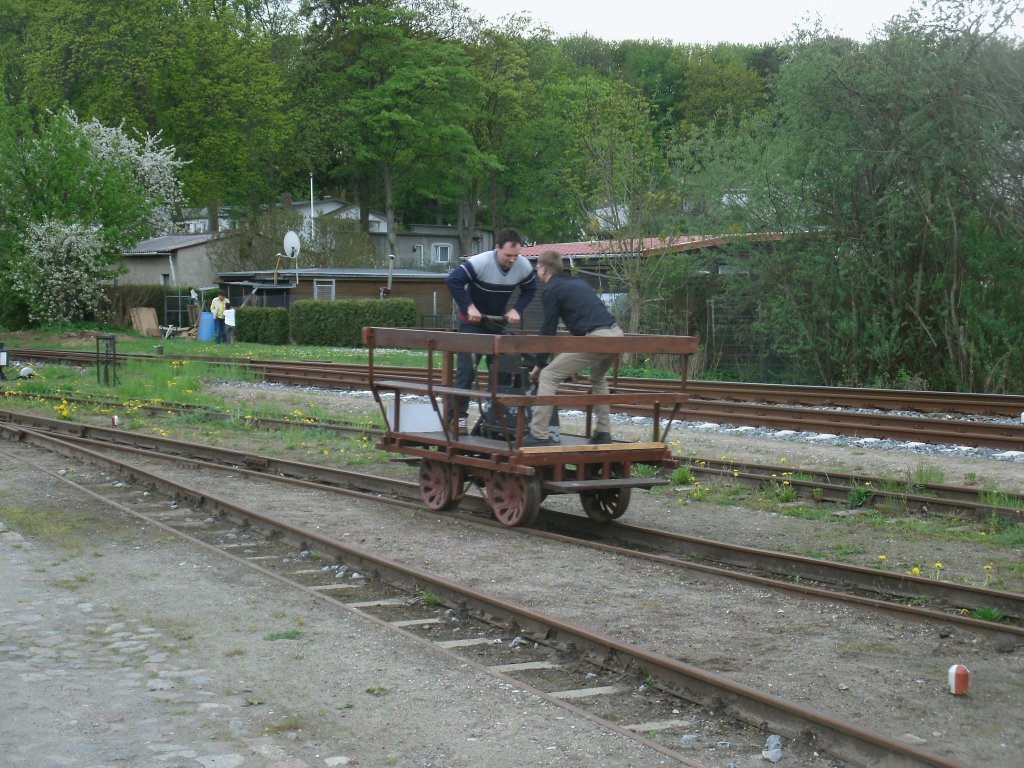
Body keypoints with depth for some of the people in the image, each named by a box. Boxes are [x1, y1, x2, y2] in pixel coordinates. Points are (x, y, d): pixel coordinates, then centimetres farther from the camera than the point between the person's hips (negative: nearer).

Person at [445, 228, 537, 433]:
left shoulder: (524, 266, -14)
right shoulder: (480, 262, -29)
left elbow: (530, 290, 2)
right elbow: (452, 281, -28)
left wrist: (516, 309, -14)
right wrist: (469, 307, -31)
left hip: (498, 321, 5)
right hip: (472, 321, -5)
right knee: (466, 369, -8)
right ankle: (459, 417, -4)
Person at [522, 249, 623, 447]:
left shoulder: (551, 290, 5)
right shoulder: (577, 283, 28)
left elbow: (548, 329, 3)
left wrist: (540, 364, 15)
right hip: (615, 334, 8)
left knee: (548, 377, -1)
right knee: (598, 379, 33)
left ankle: (538, 436, -7)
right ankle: (603, 432, 27)